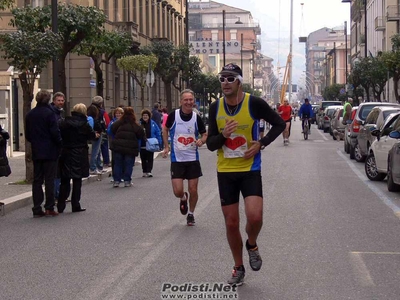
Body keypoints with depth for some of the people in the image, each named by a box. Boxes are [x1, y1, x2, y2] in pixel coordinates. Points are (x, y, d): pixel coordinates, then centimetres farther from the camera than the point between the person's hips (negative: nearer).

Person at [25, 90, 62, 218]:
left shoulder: (30, 115, 7)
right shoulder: (49, 113, -12)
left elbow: (27, 135, 12)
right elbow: (55, 133, -15)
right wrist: (60, 145, -1)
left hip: (36, 153, 5)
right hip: (50, 152, -5)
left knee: (37, 180, 8)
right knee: (49, 180, 0)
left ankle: (37, 209, 7)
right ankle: (49, 208, 0)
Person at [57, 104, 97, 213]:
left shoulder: (64, 123, -3)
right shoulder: (84, 125, -7)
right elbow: (91, 135, 7)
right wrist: (96, 134, 29)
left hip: (65, 154, 2)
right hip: (79, 154, -2)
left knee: (64, 181, 10)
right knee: (77, 180, 5)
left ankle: (60, 206, 9)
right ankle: (75, 205, 6)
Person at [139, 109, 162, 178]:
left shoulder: (153, 123, -2)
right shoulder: (140, 124, -1)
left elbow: (158, 133, 1)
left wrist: (159, 142, -5)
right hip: (142, 145, 1)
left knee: (150, 159, -1)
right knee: (143, 159, 9)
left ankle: (149, 171, 0)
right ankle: (144, 171, 18)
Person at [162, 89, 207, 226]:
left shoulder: (196, 117, -5)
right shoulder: (173, 115, -7)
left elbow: (205, 134, 7)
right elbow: (165, 129, 11)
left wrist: (201, 141, -16)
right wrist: (166, 146, 2)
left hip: (193, 159, 1)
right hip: (177, 159, -1)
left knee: (193, 190, 3)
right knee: (178, 191, -7)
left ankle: (191, 214, 27)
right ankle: (183, 199, 30)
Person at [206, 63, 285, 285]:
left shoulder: (254, 103, -12)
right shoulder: (215, 107, -2)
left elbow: (279, 124, -1)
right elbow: (210, 144, 1)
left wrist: (261, 144, -13)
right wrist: (223, 135, -20)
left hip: (250, 169, -3)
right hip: (225, 171, 3)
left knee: (254, 217, -19)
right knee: (231, 223, 6)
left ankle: (252, 245, 16)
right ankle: (238, 268, 26)